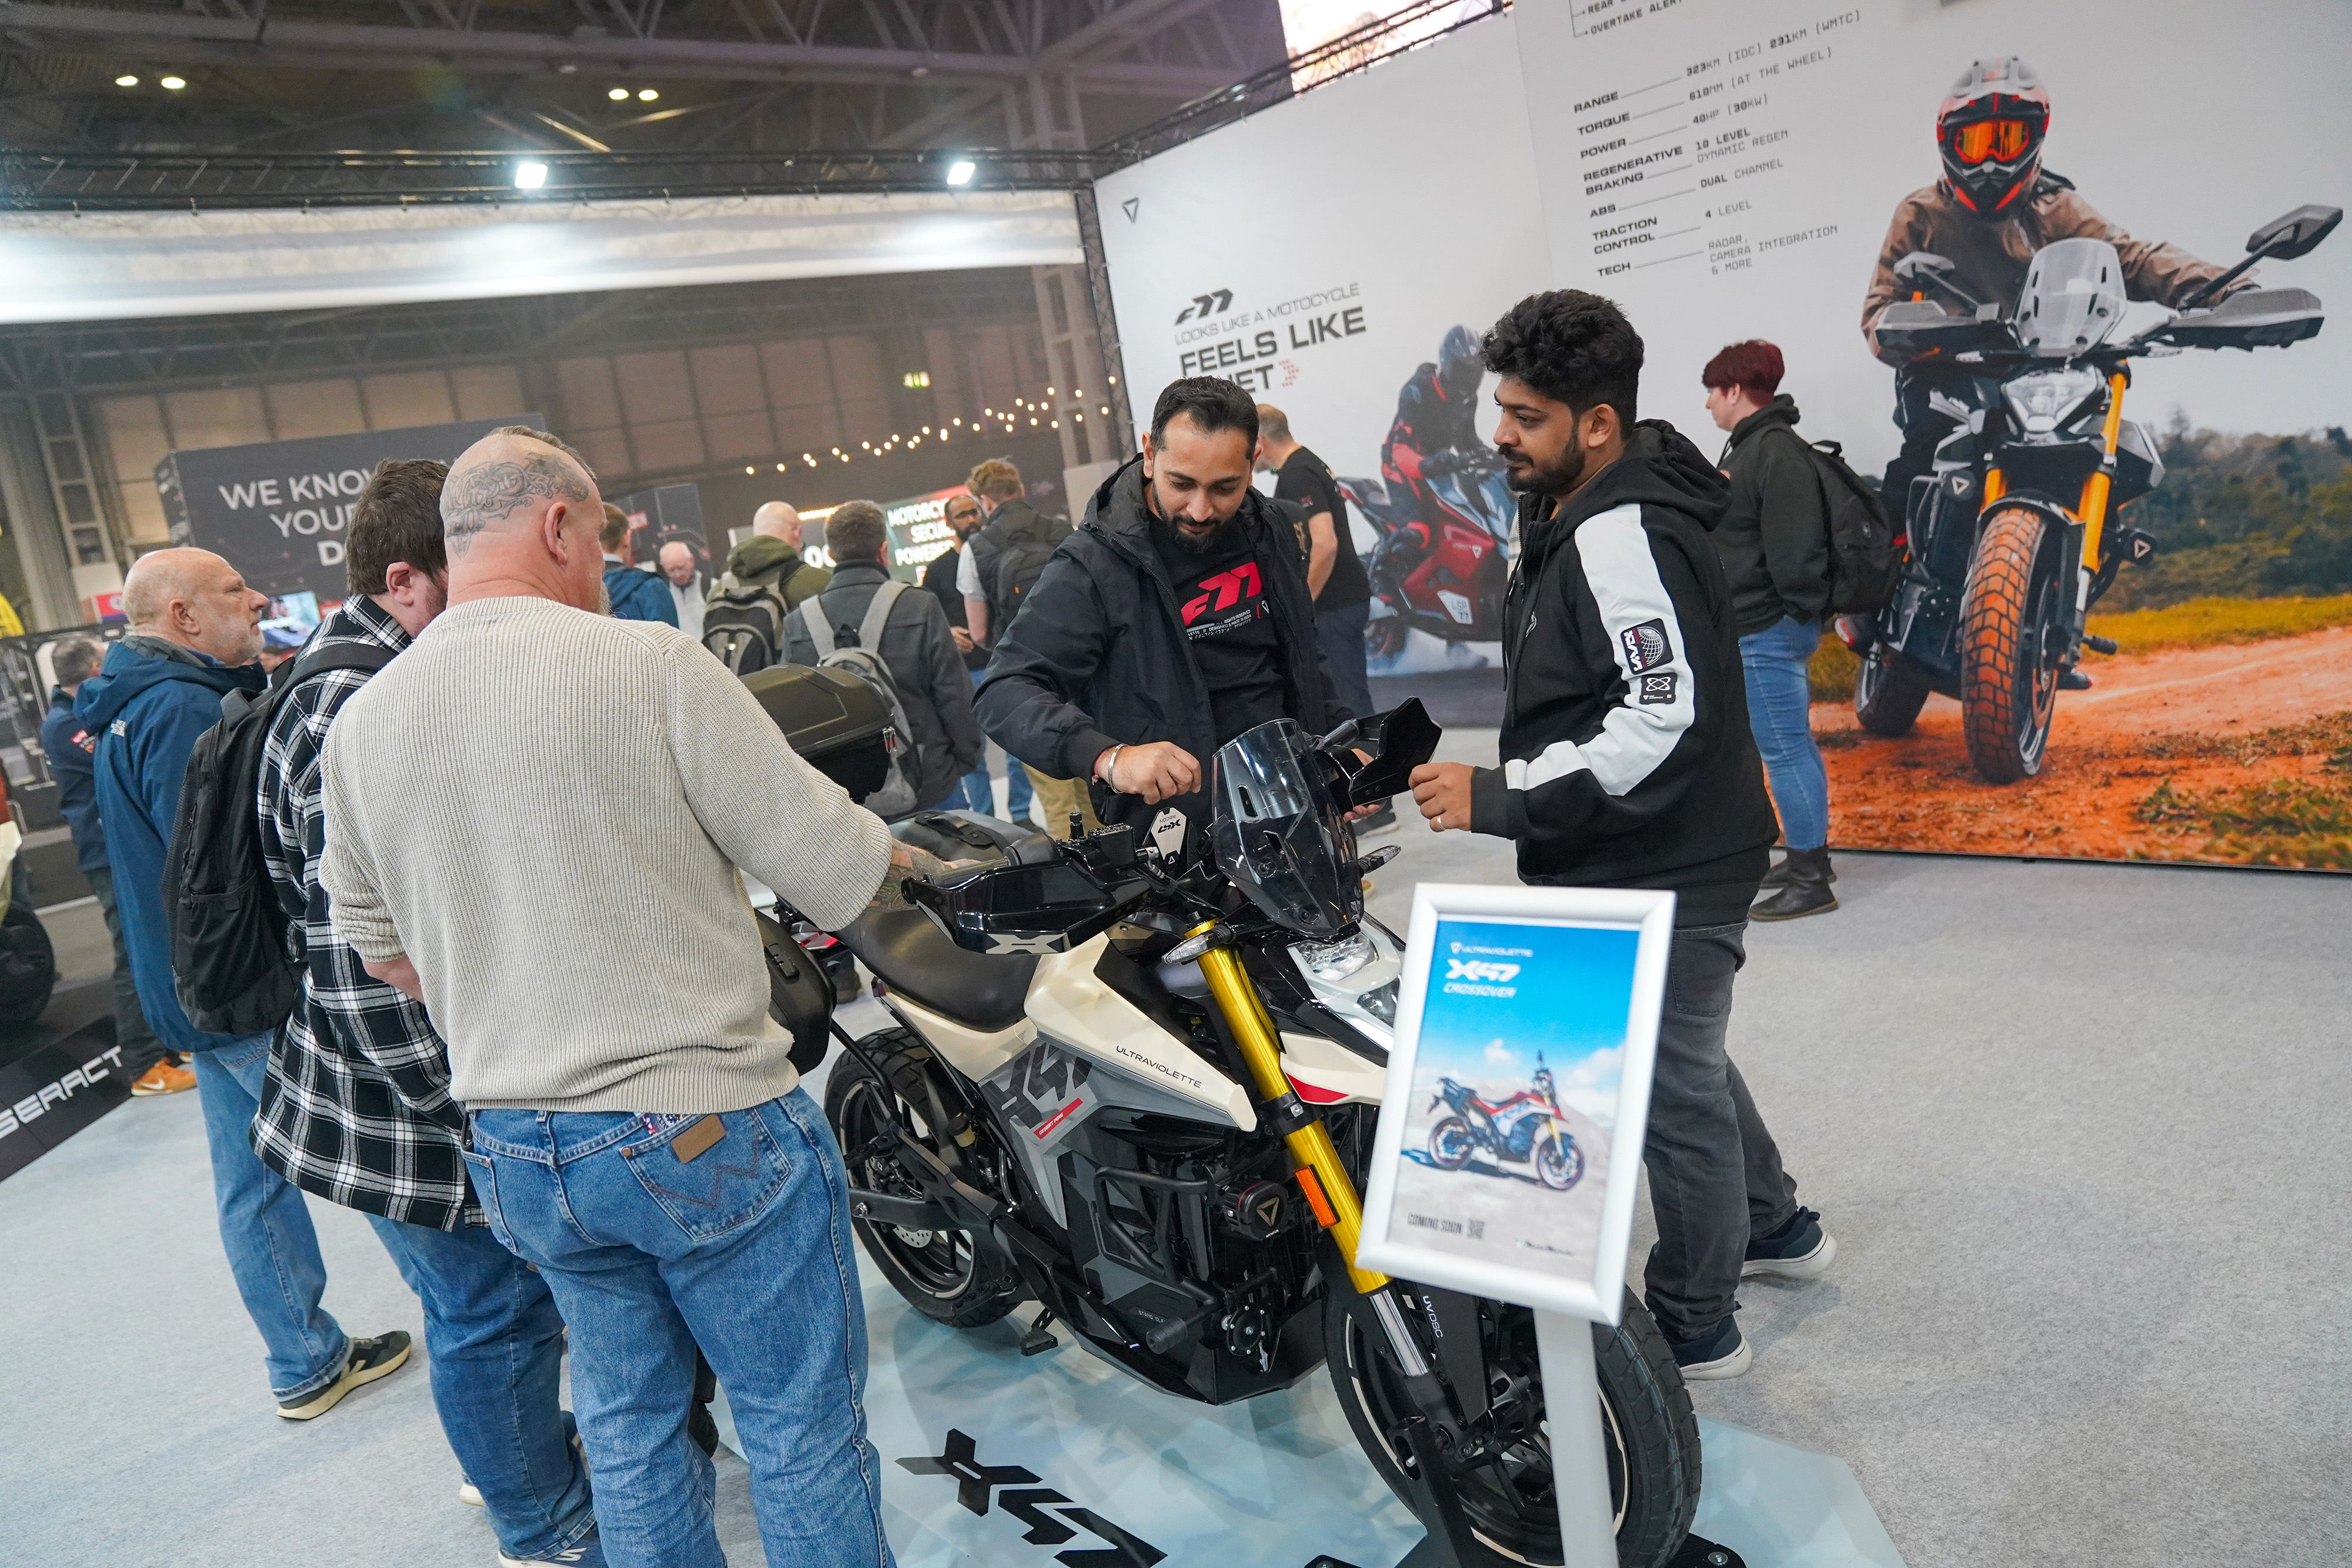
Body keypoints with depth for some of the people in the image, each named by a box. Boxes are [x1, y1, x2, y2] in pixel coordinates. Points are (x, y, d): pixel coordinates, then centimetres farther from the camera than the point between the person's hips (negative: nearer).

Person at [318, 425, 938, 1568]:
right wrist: (901, 859, 7)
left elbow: (381, 949, 14)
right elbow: (834, 871, -15)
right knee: (803, 1424, 11)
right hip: (703, 1130, -6)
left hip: (509, 1146, 6)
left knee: (627, 1421, 23)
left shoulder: (359, 723, 2)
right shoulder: (652, 665, -16)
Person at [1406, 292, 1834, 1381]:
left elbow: (1664, 726, -31)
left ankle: (1695, 1328, 25)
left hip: (1664, 877, -11)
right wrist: (1510, 791, 16)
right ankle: (1775, 1227, 48)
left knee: (1674, 1089, 5)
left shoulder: (1621, 537, -24)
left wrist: (1499, 798, -28)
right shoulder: (1578, 518, 9)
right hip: (1642, 864, 11)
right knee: (1682, 1060, 27)